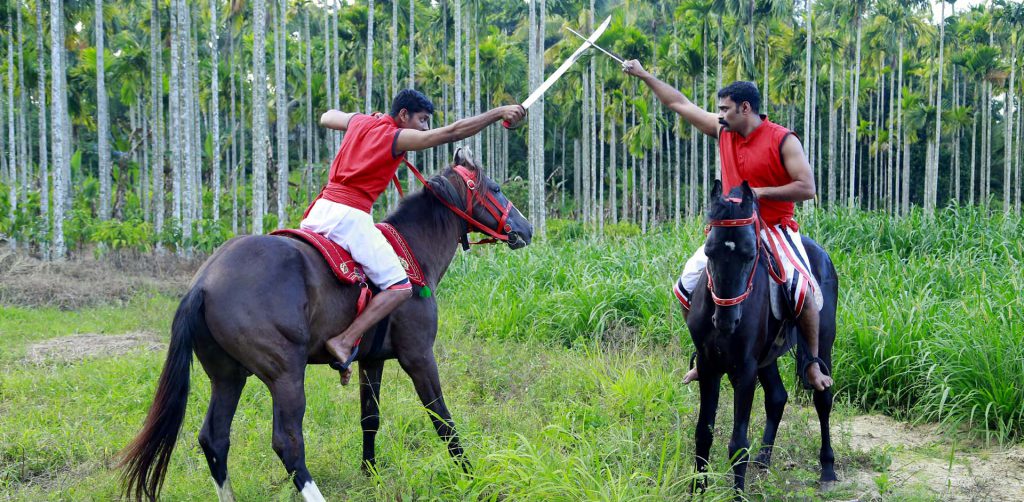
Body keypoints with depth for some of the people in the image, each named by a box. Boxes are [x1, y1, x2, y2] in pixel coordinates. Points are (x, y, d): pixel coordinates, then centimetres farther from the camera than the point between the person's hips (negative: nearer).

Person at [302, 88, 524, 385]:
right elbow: (451, 132, -9)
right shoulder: (397, 137, -2)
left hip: (320, 209, 8)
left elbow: (326, 117, 39)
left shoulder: (360, 122, 18)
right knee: (400, 288, -7)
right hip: (351, 215, -8)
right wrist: (499, 113, -6)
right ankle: (345, 341, -18)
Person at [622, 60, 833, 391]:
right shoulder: (723, 131, 6)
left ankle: (813, 364, -10)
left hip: (774, 230, -6)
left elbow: (807, 188, -16)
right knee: (685, 286, -5)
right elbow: (680, 104, 15)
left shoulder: (782, 140, -11)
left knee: (802, 289, -27)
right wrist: (643, 75, 18)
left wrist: (759, 192, -21)